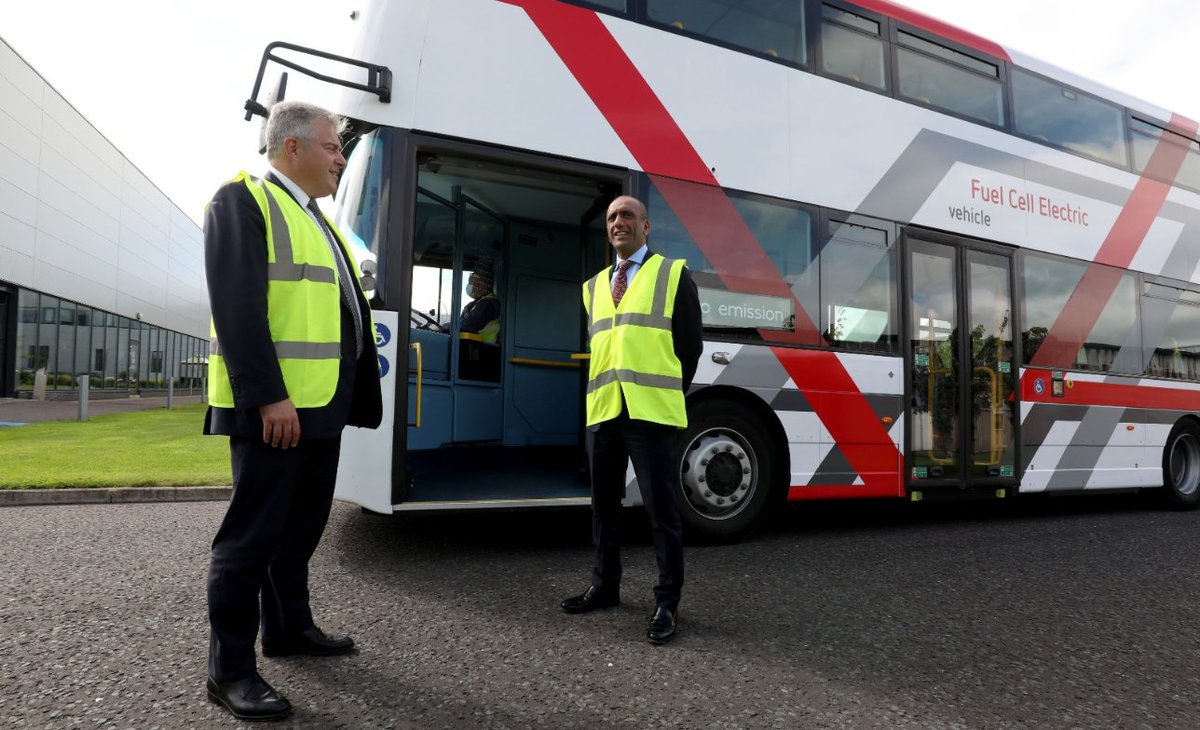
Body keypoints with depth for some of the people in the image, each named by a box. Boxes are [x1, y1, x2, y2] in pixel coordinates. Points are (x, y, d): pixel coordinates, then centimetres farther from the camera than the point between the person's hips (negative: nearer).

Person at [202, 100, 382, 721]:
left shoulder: (318, 220, 21)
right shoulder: (243, 200, -6)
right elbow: (237, 307, -17)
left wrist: (354, 387, 14)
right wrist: (269, 397, -23)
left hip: (321, 405, 9)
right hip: (270, 406, -9)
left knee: (301, 527, 18)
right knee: (252, 535, -2)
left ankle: (288, 627, 33)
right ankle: (230, 668, 11)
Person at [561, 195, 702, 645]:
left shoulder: (673, 274, 5)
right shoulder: (593, 286, 19)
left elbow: (690, 343, 2)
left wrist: (670, 396, 0)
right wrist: (599, 392, 10)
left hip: (649, 412, -5)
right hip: (602, 410, 6)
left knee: (661, 509, -1)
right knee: (604, 503, 13)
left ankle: (667, 603, 10)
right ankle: (605, 587, 28)